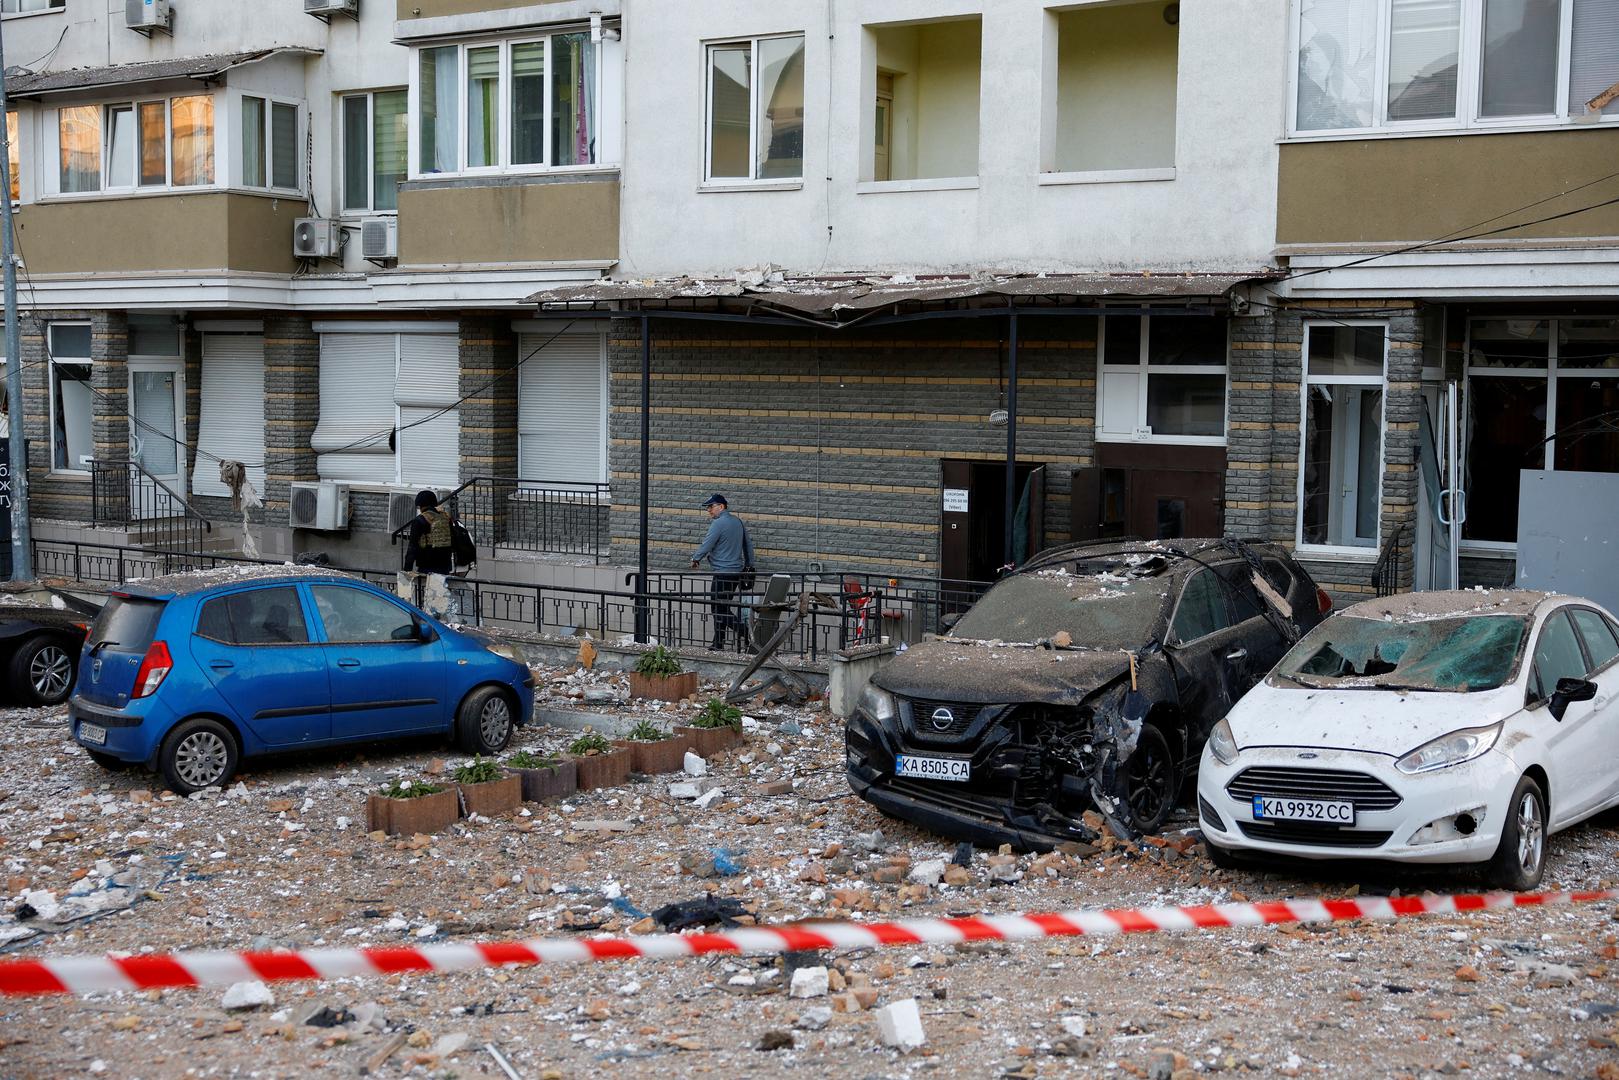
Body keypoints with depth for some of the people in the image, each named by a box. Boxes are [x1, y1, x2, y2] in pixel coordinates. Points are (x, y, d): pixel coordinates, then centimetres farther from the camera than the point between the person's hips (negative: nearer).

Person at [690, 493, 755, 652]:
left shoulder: (719, 523, -15)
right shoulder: (738, 521, 12)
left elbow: (706, 545, -13)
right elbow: (748, 544, 19)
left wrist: (695, 558, 5)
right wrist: (750, 565, 28)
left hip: (723, 573, -9)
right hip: (737, 571, 9)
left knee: (721, 609, -6)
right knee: (721, 609, 14)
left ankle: (745, 634, -18)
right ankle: (718, 644, 18)